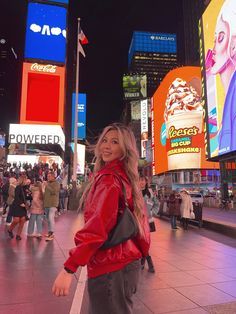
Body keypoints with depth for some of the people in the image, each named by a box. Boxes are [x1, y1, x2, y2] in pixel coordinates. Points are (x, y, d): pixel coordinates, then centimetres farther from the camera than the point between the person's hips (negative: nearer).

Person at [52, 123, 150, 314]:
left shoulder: (109, 178, -17)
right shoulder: (125, 178, 10)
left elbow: (98, 224, -27)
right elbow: (137, 219, 16)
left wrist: (69, 268, -27)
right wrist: (140, 252, 25)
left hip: (109, 269, -9)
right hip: (125, 263, 9)